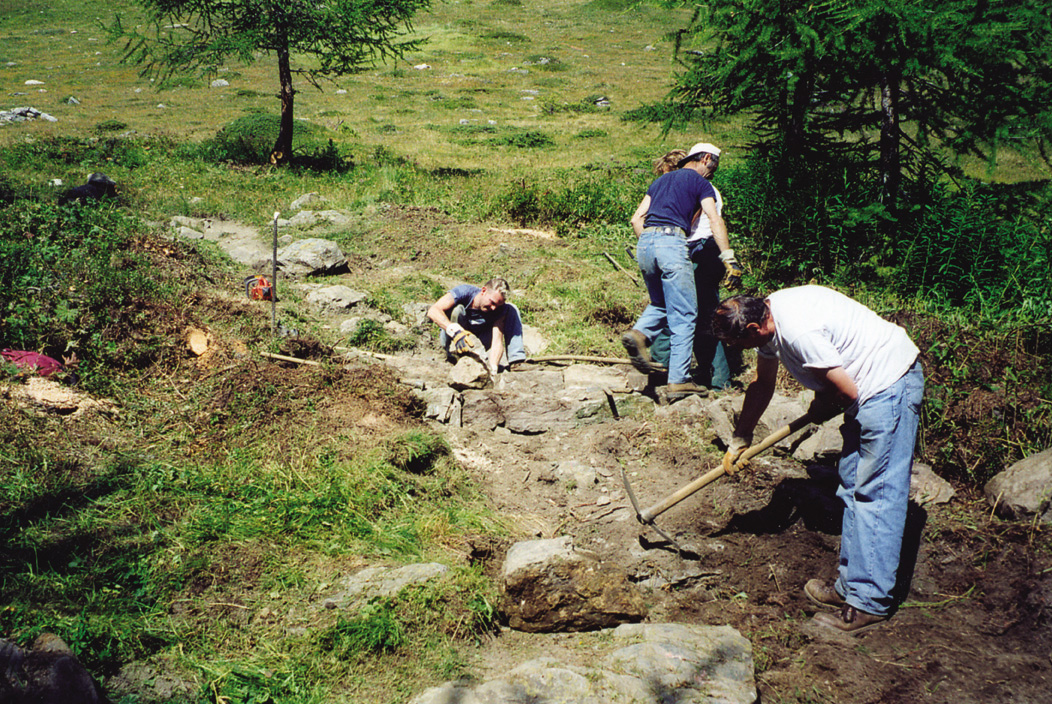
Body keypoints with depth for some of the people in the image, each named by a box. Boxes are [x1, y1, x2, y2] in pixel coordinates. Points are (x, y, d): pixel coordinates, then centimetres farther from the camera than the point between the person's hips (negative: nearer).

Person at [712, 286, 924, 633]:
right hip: (872, 386, 10)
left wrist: (822, 408, 2)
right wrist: (739, 439, 28)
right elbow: (762, 384, 20)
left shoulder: (798, 331, -27)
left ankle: (870, 603, -2)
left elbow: (846, 390, -21)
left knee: (876, 493, -8)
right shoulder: (768, 317, 4)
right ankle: (851, 585, 22)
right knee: (852, 486, 13)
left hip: (890, 383, -10)